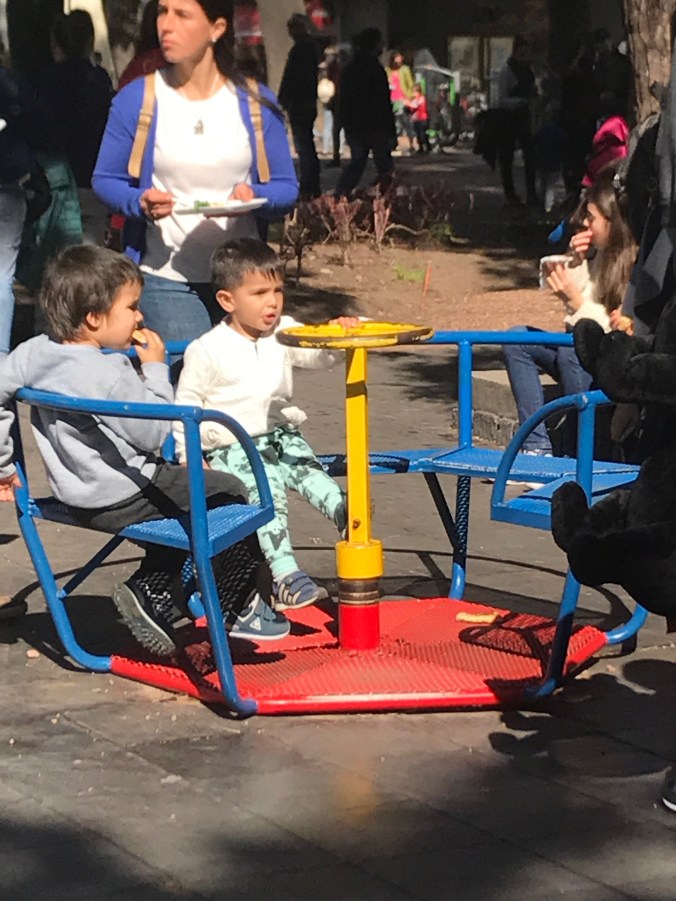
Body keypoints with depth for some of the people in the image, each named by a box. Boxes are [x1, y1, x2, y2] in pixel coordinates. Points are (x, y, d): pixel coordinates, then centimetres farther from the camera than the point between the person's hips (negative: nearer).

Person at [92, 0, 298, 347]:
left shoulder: (256, 101, 2)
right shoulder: (135, 98, -2)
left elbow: (286, 187, 5)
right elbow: (105, 179, 4)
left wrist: (255, 197, -17)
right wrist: (140, 202, -17)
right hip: (167, 279, -2)